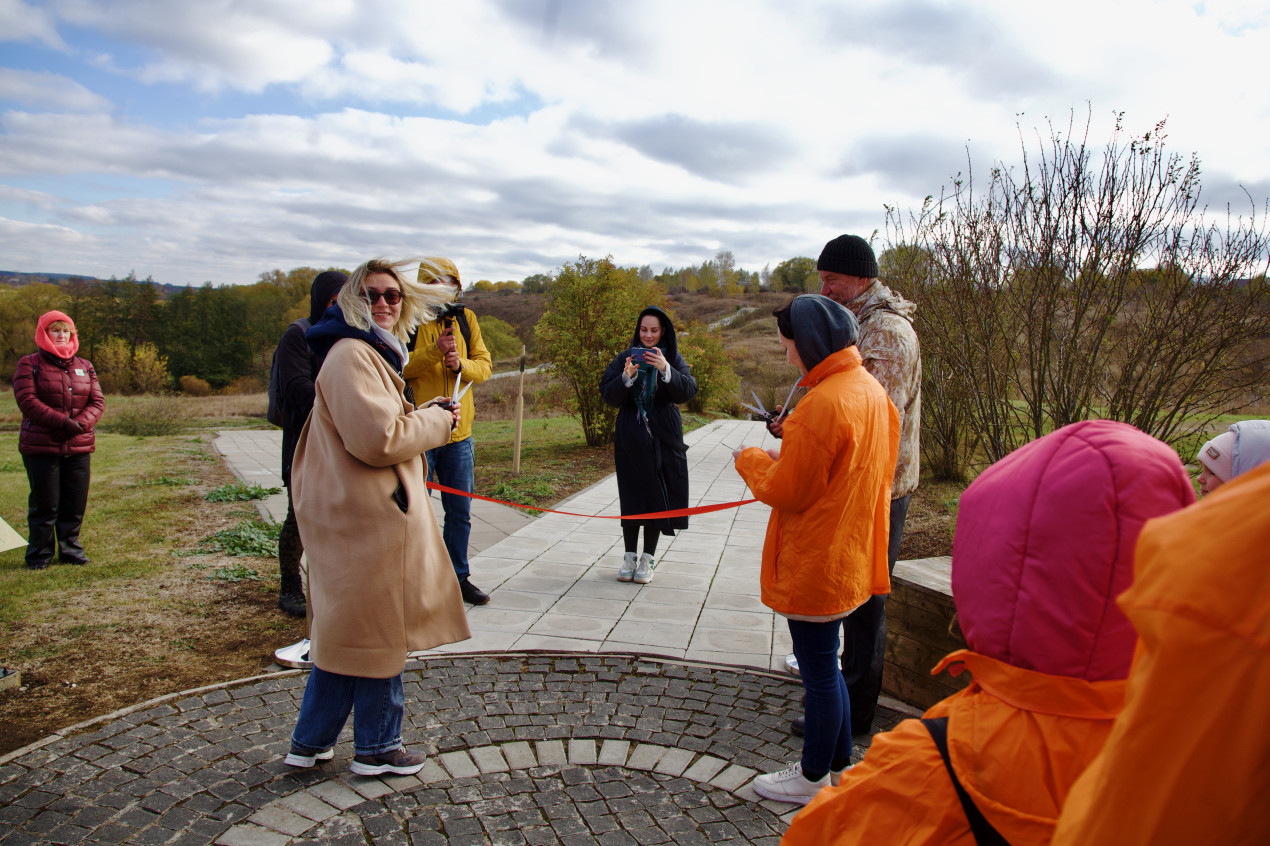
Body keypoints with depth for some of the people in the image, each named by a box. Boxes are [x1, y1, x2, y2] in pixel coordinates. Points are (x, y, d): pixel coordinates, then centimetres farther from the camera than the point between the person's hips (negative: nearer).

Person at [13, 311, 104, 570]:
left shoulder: (84, 367, 14)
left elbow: (97, 402, 6)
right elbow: (27, 400, -10)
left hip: (79, 447, 4)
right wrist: (63, 422, -18)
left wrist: (80, 423, -13)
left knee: (75, 504, 6)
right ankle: (40, 554, 12)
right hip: (40, 446, -4)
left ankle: (70, 548, 20)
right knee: (45, 504, -1)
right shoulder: (30, 365, 1)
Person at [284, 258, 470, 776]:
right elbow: (377, 440, -25)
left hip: (359, 513, 11)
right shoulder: (351, 356, -16)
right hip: (368, 517, -11)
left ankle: (311, 742, 28)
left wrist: (423, 414, 11)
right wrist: (435, 422, -11)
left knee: (345, 628, 17)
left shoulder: (372, 353, 19)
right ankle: (377, 747, 18)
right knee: (378, 630, 3)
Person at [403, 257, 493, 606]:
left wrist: (462, 364, -15)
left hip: (459, 432, 5)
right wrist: (434, 351, -25)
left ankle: (458, 577, 27)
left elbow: (485, 365, 5)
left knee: (460, 512, 13)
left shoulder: (465, 318, 9)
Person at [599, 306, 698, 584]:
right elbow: (607, 394, -6)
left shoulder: (673, 359, 2)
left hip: (663, 436, 0)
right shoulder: (624, 358, 3)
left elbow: (689, 391, -12)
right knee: (631, 495, 3)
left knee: (656, 496, 1)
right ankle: (630, 556, 15)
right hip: (630, 437, 1)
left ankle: (648, 558, 11)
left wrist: (665, 370, -26)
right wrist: (626, 377, -24)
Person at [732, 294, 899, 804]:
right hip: (849, 558, 10)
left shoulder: (823, 404, -24)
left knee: (819, 672, 6)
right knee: (825, 667, 22)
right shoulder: (870, 390, 6)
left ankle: (813, 779, 22)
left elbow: (786, 491, -19)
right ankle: (840, 763, 35)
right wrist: (784, 457, 12)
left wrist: (750, 459, -1)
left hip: (815, 566, -10)